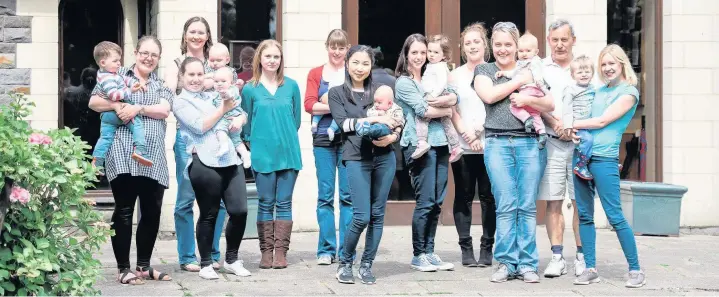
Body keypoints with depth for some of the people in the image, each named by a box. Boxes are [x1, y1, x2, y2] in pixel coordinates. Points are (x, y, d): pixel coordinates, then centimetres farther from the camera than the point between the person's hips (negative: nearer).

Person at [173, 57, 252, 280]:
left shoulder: (213, 96, 22)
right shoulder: (181, 102, 4)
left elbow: (240, 113, 26)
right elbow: (200, 126, -9)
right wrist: (223, 109, -2)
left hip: (230, 159, 5)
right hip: (204, 163, -5)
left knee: (239, 211, -1)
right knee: (209, 215, 0)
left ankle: (232, 260, 16)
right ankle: (206, 264, 14)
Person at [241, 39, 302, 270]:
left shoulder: (291, 86, 5)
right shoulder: (250, 89, 1)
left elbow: (296, 118, 11)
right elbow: (246, 123, 7)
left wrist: (286, 138, 10)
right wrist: (254, 143, 4)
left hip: (289, 152, 1)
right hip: (262, 153, -1)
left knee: (284, 203, 2)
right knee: (266, 204, 4)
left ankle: (281, 252, 6)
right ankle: (266, 252, 9)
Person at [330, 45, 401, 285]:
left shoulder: (380, 90, 13)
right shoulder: (337, 93, 9)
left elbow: (398, 121, 9)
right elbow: (343, 123, -6)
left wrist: (393, 137, -12)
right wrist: (374, 119, -15)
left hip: (384, 157, 3)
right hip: (357, 158, -3)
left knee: (377, 214, 4)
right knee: (361, 216, -9)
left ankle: (366, 265, 15)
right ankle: (345, 262, 11)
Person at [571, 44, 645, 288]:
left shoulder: (629, 92, -2)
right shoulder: (599, 91, 18)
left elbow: (603, 121, -10)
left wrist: (570, 124, -5)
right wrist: (571, 130, 1)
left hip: (604, 159, -7)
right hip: (582, 155, 7)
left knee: (615, 216, -7)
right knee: (585, 215, 5)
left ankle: (636, 270, 1)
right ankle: (590, 269, 10)